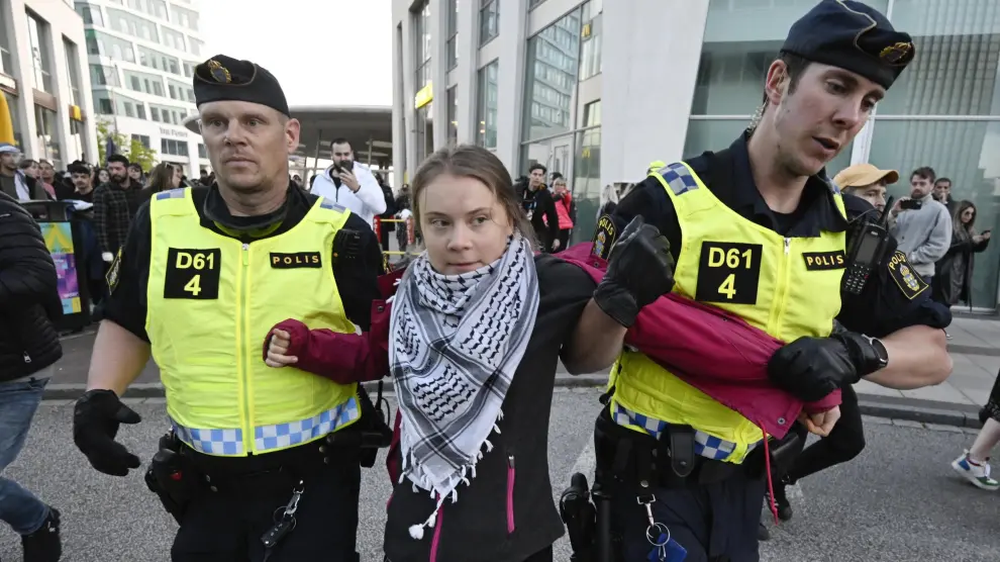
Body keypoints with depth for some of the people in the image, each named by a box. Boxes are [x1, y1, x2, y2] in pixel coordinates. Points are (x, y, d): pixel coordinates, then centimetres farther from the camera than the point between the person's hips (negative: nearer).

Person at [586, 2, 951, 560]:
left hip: (745, 472, 6)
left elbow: (933, 352, 3)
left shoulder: (849, 223, -2)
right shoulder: (669, 199, -20)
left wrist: (857, 353, -16)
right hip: (653, 467, -5)